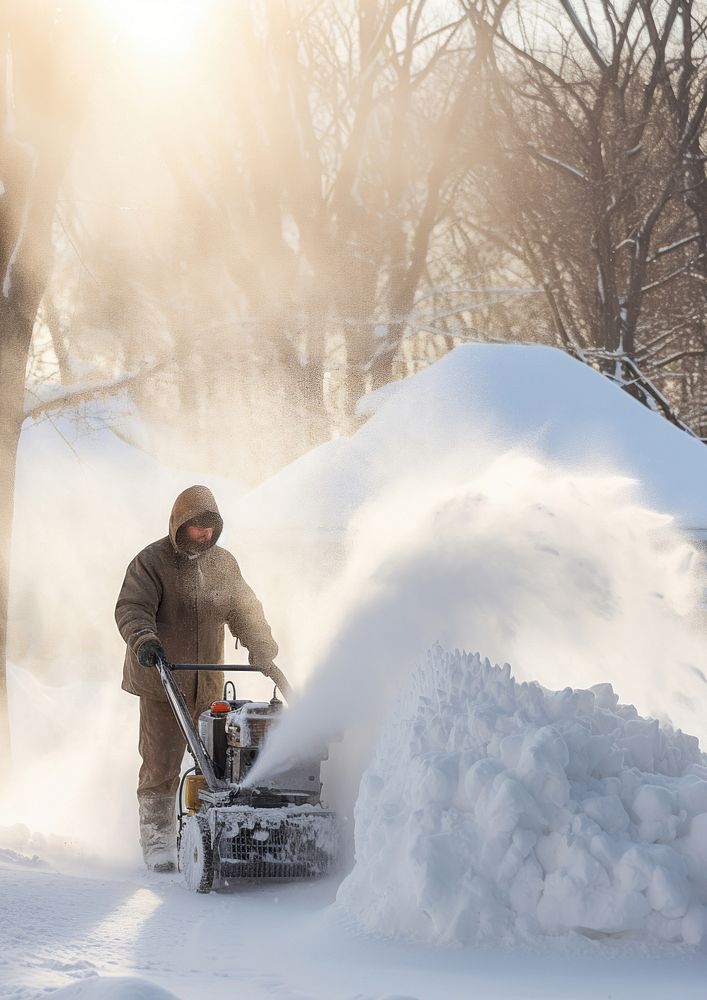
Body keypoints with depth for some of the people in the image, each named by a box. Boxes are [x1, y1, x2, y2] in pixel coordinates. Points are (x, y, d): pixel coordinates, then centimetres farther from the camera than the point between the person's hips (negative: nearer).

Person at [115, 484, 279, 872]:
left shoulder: (223, 564, 12)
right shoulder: (151, 562, -6)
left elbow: (245, 611, 19)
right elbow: (131, 608, -16)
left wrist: (264, 651, 9)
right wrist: (143, 638, -35)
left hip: (209, 681, 5)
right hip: (161, 682, -5)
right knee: (160, 764, -5)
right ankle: (157, 841, 2)